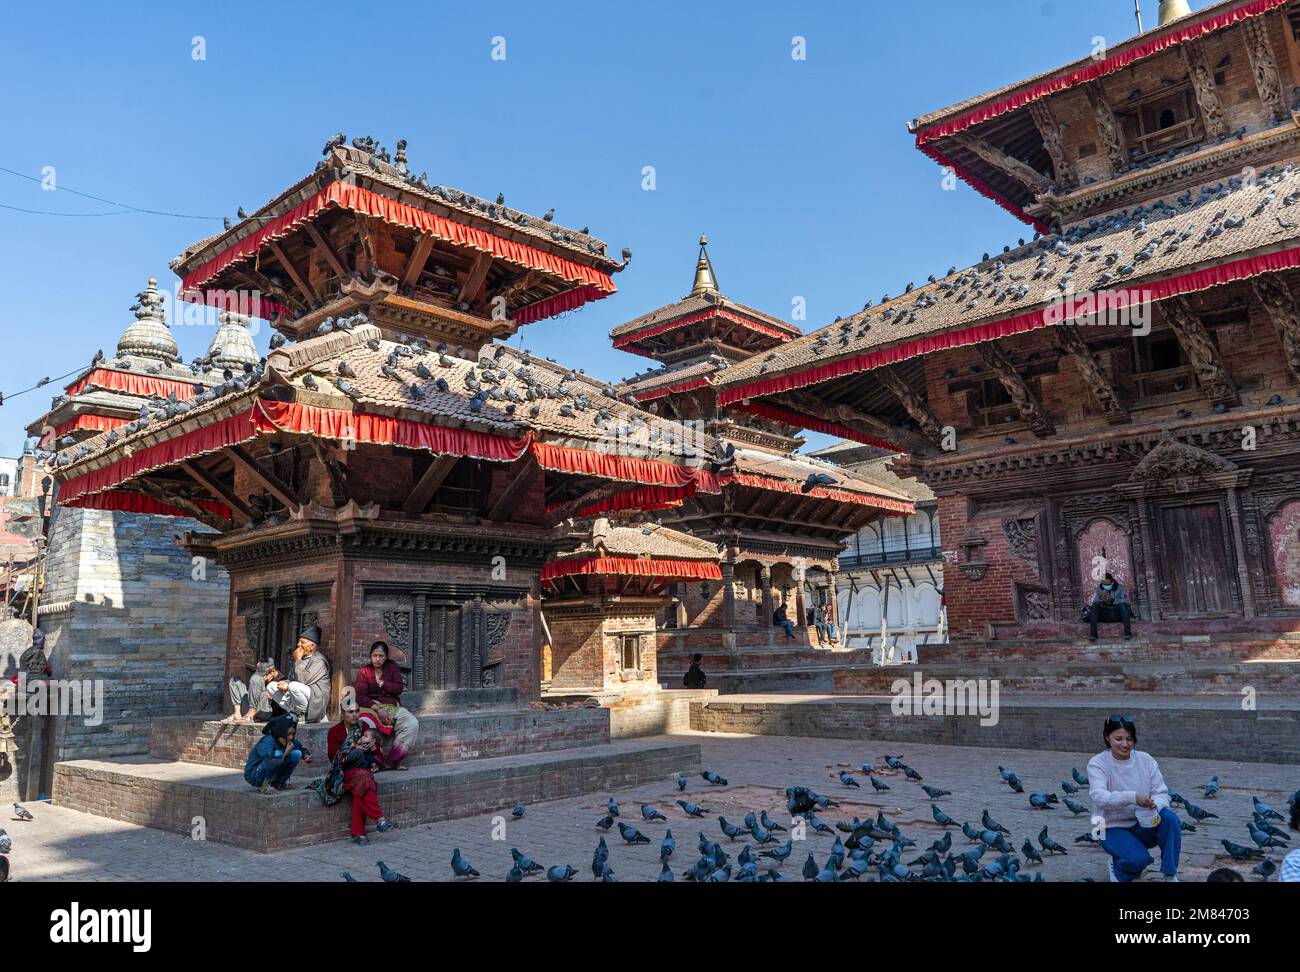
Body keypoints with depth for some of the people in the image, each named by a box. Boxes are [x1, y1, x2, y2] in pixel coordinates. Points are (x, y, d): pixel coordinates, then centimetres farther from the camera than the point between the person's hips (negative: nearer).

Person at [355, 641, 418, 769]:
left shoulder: (392, 667, 10)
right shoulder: (364, 672, 4)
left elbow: (399, 689, 1)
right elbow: (360, 697, -6)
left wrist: (381, 683, -6)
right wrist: (377, 708, -18)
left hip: (392, 706, 2)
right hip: (371, 707, -2)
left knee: (413, 724, -27)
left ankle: (392, 760, -22)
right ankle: (378, 761, -24)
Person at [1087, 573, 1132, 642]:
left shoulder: (1121, 588, 2)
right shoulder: (1099, 589, 8)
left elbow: (1125, 601, -14)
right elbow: (1092, 603, -3)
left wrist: (1111, 601, -27)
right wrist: (1101, 600, -23)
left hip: (1117, 614, -2)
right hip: (1104, 615, 2)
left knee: (1123, 605, -32)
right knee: (1094, 606, -25)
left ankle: (1127, 632, -33)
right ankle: (1093, 633, -31)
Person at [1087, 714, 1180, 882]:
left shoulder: (1145, 759, -2)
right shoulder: (1097, 763, -13)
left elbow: (1162, 793, -4)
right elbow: (1099, 798, -28)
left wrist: (1154, 805, -28)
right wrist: (1132, 797, -44)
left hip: (1144, 825, 4)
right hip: (1114, 828, -4)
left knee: (1170, 818, -26)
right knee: (1139, 859, -31)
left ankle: (1170, 875, -9)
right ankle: (1118, 867, 6)